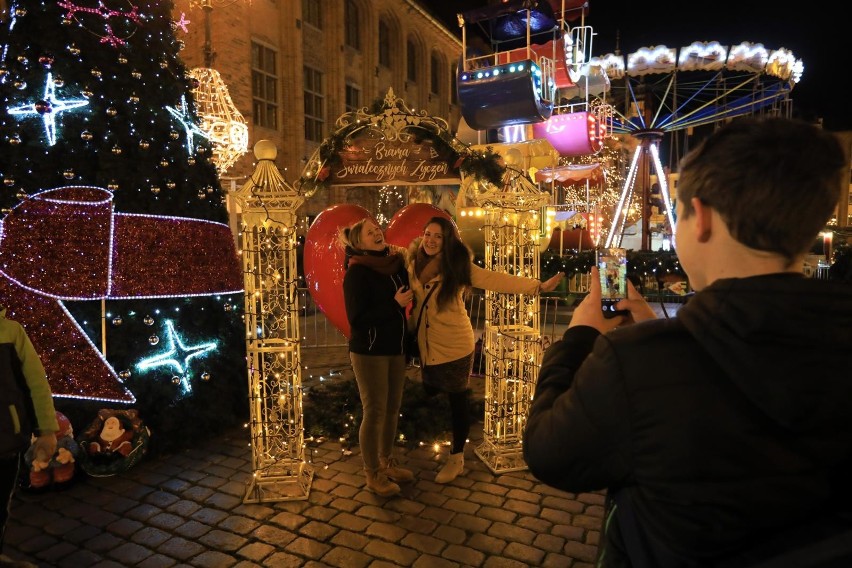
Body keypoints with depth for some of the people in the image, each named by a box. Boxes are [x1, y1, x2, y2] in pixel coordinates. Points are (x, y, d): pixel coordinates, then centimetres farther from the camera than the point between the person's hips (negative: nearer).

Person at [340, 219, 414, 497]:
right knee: (375, 412, 0)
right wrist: (394, 304, -21)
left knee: (392, 408, 14)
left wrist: (401, 265, -1)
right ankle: (373, 475, 17)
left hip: (395, 349, 7)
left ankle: (387, 462, 33)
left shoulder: (390, 264, 6)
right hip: (369, 352, -7)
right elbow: (357, 319, -21)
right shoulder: (357, 272, -15)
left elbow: (408, 294, 3)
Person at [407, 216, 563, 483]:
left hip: (455, 346, -4)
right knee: (431, 394, 13)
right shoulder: (415, 264, -1)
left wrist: (537, 285, -28)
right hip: (426, 346, 5)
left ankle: (456, 458, 27)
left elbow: (494, 280, -21)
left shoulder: (458, 266, -14)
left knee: (457, 399, 8)